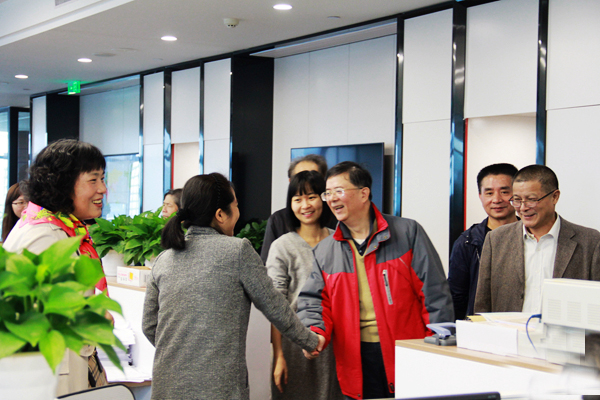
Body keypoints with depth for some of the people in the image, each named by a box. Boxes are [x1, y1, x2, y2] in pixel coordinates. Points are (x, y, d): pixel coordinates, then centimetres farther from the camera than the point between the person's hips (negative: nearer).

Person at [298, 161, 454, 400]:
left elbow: (435, 293, -1)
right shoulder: (324, 251, 11)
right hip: (357, 361, 3)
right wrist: (315, 332, -12)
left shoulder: (407, 233, 1)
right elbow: (314, 300, 9)